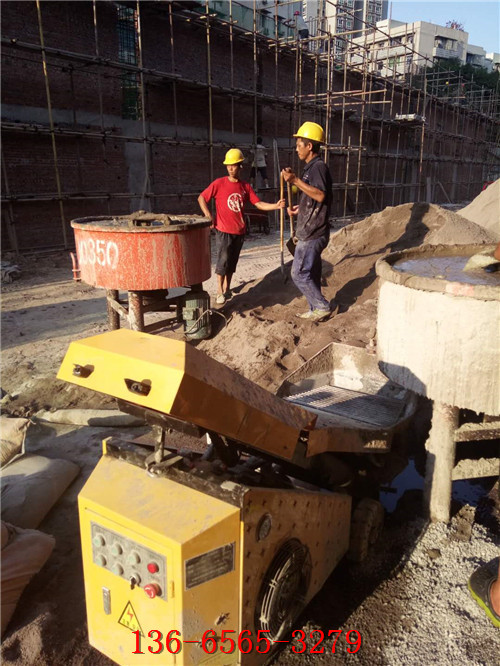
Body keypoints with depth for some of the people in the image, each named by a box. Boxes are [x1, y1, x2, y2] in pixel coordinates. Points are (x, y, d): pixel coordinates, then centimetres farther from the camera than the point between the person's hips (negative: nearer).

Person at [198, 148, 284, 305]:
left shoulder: (245, 187, 6)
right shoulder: (219, 183, -5)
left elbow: (259, 204, 2)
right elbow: (201, 198, -1)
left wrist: (276, 206, -12)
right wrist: (208, 216, -12)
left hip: (239, 231, 4)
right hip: (223, 230, -4)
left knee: (232, 262, 11)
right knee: (223, 260, -6)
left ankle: (227, 288, 26)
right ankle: (220, 292, 4)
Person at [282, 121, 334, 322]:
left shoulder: (318, 167, -14)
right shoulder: (312, 167, 17)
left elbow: (321, 195, -29)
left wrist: (296, 181, -28)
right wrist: (300, 208, 27)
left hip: (312, 233, -10)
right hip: (310, 232, 10)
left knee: (299, 274, -6)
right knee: (311, 273, 15)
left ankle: (322, 306, 4)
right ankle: (315, 310, 24)